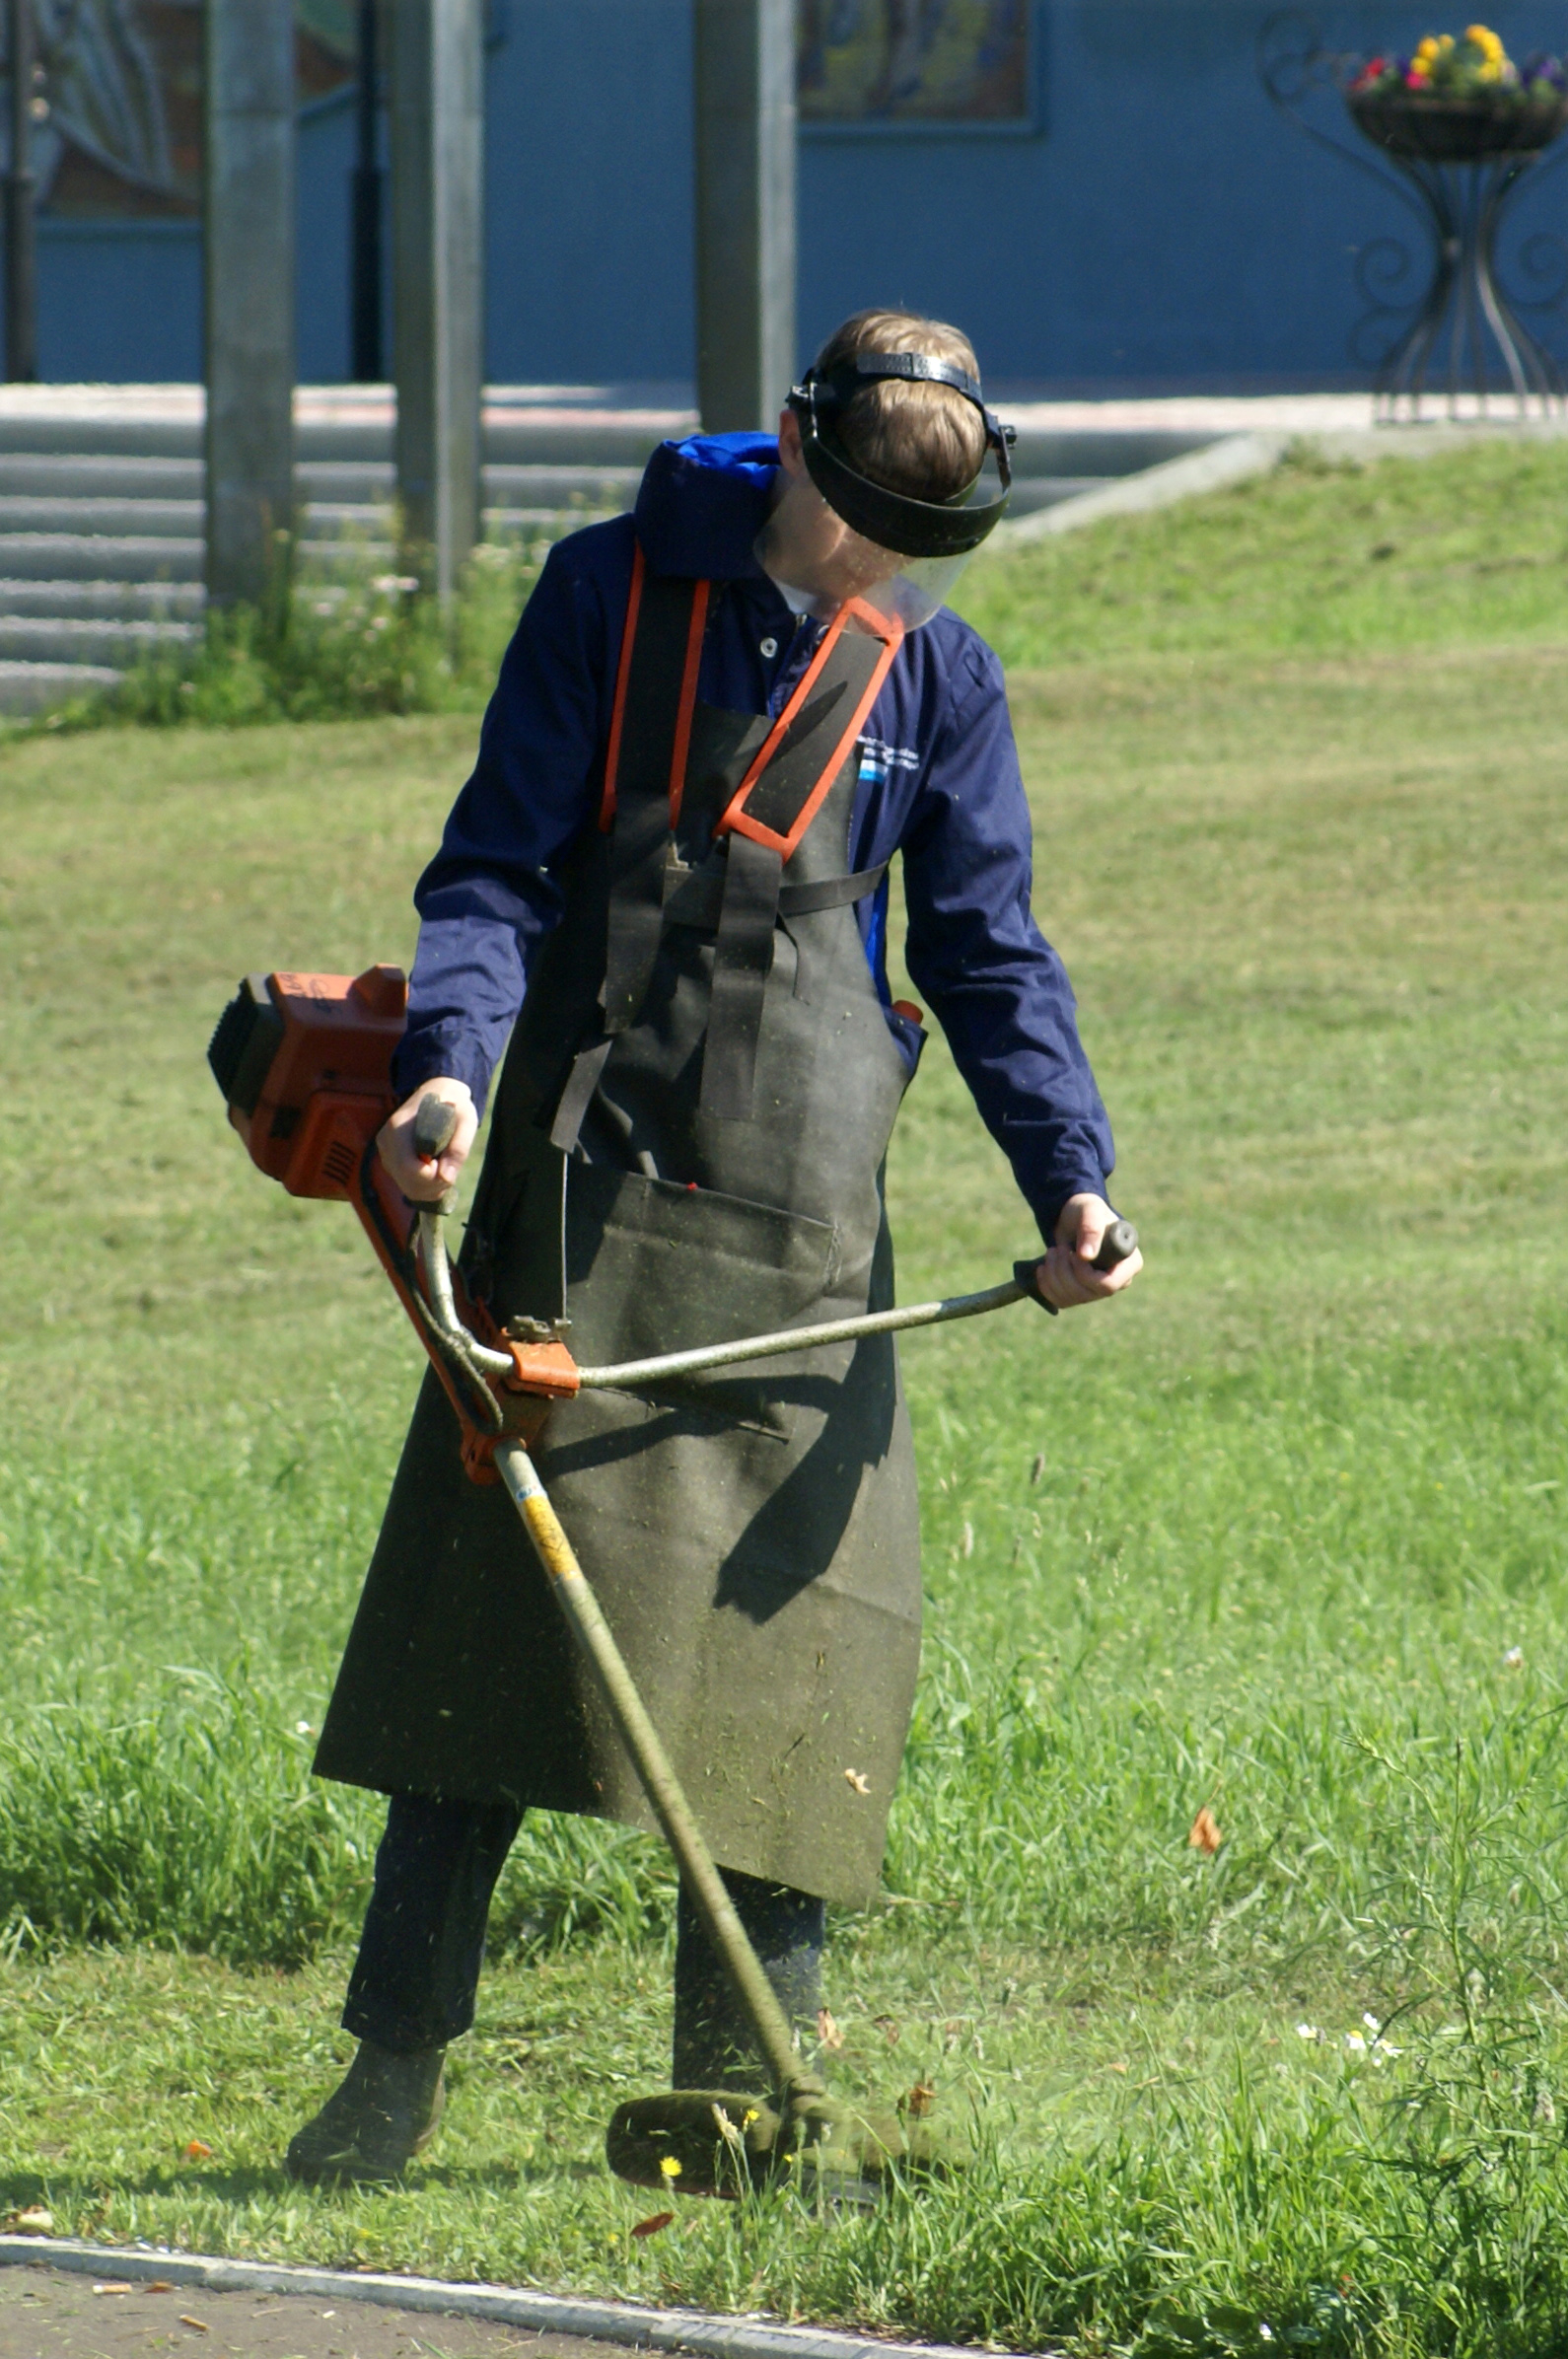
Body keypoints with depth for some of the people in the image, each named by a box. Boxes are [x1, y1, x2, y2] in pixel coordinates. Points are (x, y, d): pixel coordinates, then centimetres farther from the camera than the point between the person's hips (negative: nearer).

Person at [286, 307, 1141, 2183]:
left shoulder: (936, 675, 9)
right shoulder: (615, 593, 2)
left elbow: (988, 955, 11)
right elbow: (498, 866, 0)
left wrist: (1067, 1176, -4)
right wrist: (450, 1059, -18)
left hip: (807, 1210, 2)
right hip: (593, 1173, -2)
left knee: (790, 1618, -2)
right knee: (506, 1576, -7)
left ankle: (741, 2083, 5)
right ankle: (395, 2059, -3)